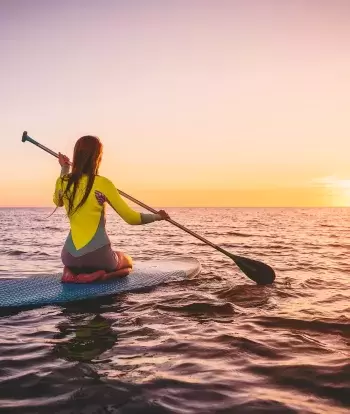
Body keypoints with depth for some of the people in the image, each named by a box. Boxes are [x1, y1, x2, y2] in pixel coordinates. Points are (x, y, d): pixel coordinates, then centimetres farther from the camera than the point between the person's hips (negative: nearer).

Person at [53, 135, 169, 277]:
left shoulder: (63, 182, 0)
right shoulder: (103, 183, -12)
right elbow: (131, 218, -10)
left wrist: (64, 170, 23)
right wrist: (158, 216, 7)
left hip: (70, 257, 4)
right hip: (98, 256, -4)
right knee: (127, 261, 30)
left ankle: (73, 272, 8)